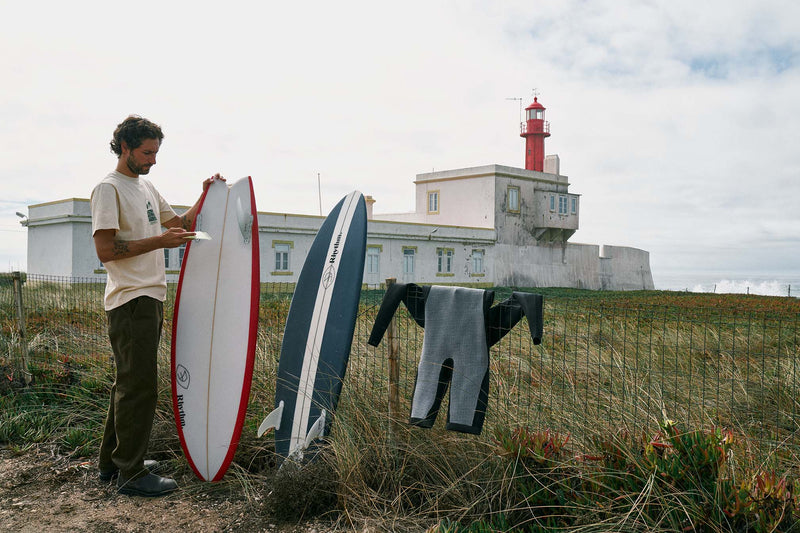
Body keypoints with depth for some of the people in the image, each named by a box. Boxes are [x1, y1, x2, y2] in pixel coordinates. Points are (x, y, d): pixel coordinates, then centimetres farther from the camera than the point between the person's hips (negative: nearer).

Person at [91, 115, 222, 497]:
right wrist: (159, 241, -19)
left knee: (130, 382, 15)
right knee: (140, 385, -7)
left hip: (151, 298, 10)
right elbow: (104, 249, -18)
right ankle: (130, 473, 3)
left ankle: (112, 462, 27)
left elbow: (180, 223, 29)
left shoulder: (147, 188, 18)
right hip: (130, 300, -10)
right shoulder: (109, 189, -9)